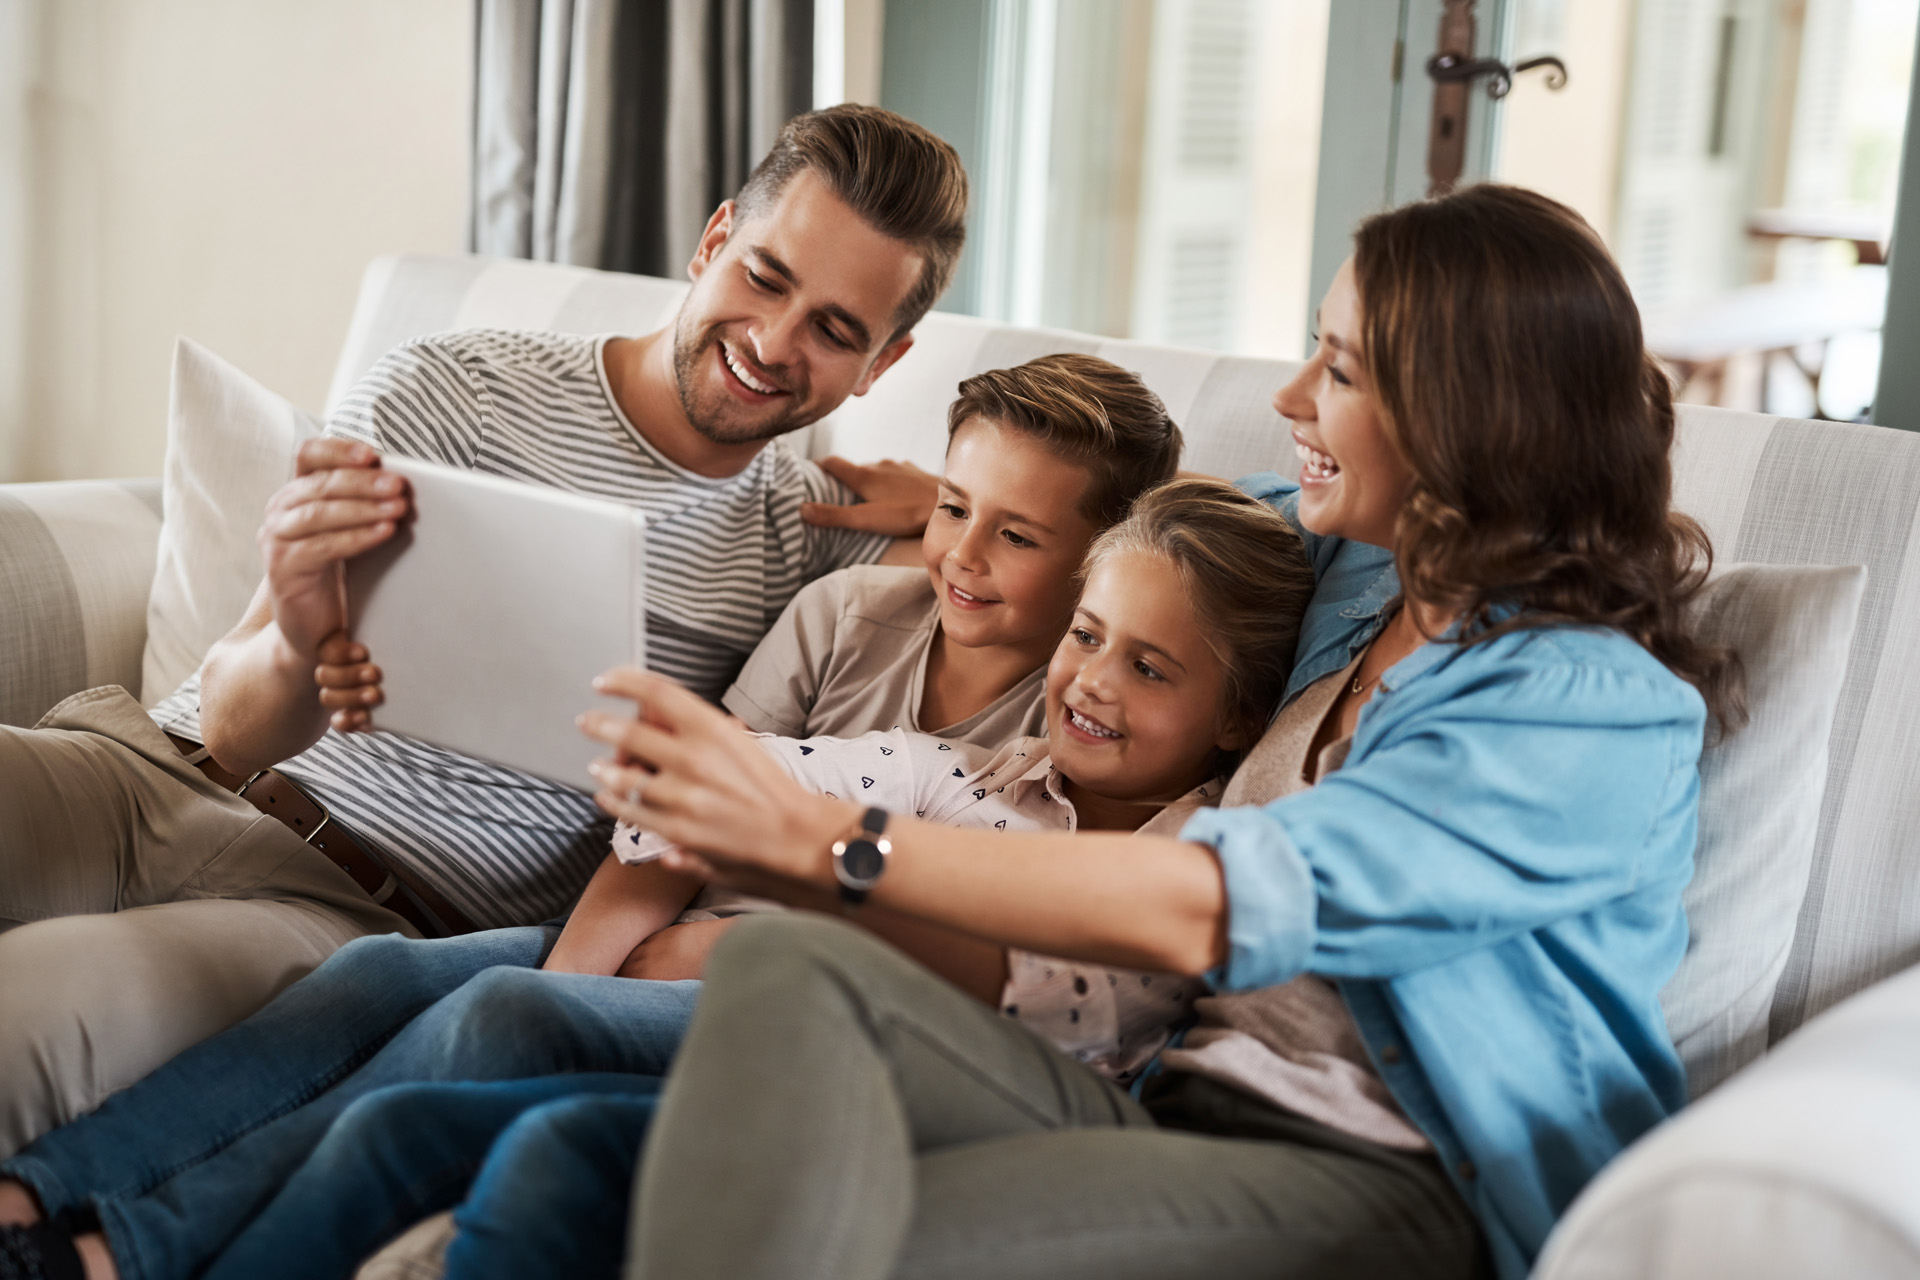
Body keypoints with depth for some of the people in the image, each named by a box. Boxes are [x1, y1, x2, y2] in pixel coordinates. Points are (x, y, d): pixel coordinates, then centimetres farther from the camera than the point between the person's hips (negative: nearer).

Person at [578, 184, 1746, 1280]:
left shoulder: (1603, 713, -11)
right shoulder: (1362, 588, 15)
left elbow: (1215, 909, -23)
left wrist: (825, 841, -26)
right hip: (1184, 1109, 7)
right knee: (785, 967, -24)